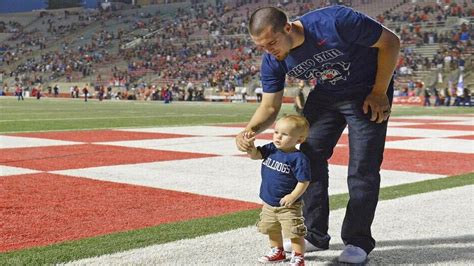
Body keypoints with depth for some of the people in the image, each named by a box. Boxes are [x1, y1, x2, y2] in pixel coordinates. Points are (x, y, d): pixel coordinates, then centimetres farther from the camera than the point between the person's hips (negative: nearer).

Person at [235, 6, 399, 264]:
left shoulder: (335, 22, -35)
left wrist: (379, 92, -21)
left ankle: (358, 241, 5)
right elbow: (270, 107, -9)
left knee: (363, 167, -8)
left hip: (368, 91, -5)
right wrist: (249, 130, -31)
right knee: (310, 158, 2)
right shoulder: (272, 62, -18)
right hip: (325, 96, 5)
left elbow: (390, 42, -23)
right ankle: (315, 236, 14)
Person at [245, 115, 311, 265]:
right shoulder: (271, 149, -1)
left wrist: (293, 196, -29)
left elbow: (304, 181, -20)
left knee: (294, 232, -2)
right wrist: (250, 144, -21)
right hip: (269, 202, 8)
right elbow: (255, 155, -2)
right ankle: (277, 252, 41)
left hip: (288, 205, -8)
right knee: (272, 229, 23)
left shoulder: (298, 158, -21)